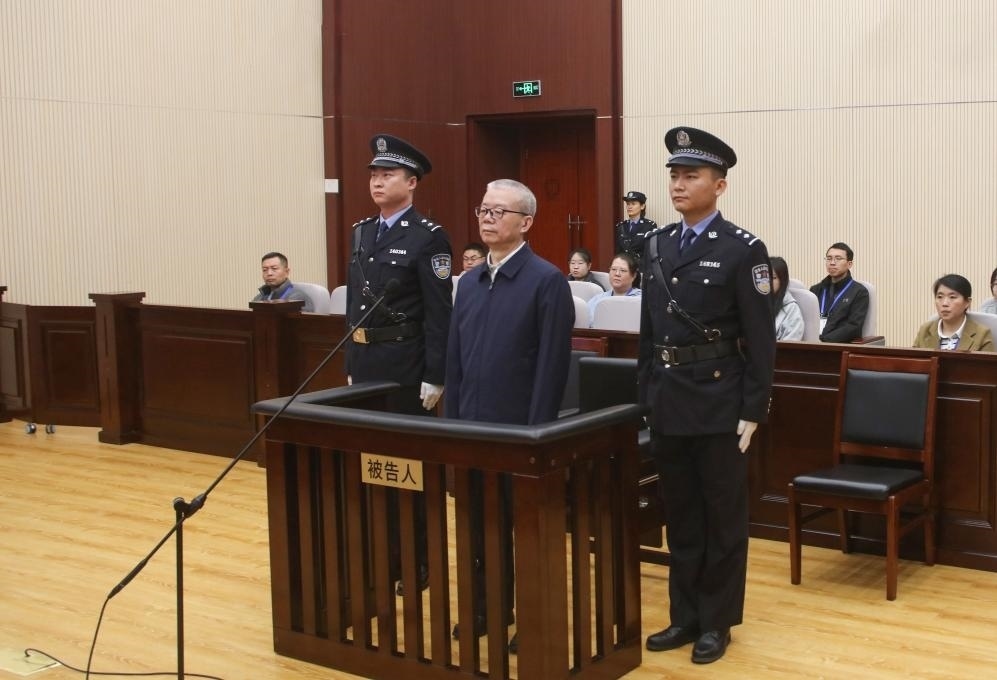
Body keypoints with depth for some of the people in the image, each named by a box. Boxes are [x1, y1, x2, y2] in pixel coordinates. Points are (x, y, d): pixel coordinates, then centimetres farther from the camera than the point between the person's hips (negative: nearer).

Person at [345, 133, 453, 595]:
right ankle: (382, 558, 24)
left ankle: (417, 564, 16)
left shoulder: (428, 237, -10)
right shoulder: (361, 233, 11)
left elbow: (439, 314, -13)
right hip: (365, 364, 7)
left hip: (406, 366, -7)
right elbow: (354, 303, 15)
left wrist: (434, 378, -15)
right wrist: (351, 365, 13)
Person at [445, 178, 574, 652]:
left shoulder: (547, 281, -10)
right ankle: (487, 608, 28)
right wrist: (452, 418, 9)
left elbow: (552, 364, -14)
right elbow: (455, 359, 13)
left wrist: (537, 431, -16)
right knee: (479, 523, 14)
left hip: (520, 429, -6)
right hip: (472, 426, 6)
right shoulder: (469, 283, 11)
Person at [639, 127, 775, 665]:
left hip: (719, 405, -5)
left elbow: (760, 340, -10)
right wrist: (645, 395, 10)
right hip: (668, 404, 5)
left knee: (722, 517, 7)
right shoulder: (657, 245, 8)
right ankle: (685, 615, 26)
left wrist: (752, 412, -12)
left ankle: (716, 621, 19)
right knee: (680, 515, 14)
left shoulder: (742, 250, -9)